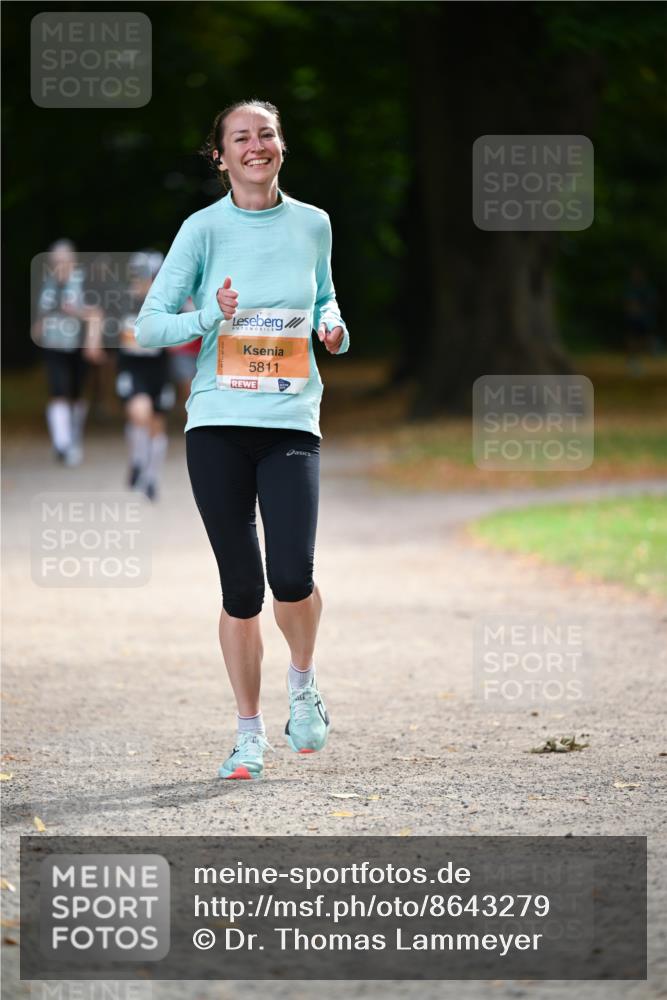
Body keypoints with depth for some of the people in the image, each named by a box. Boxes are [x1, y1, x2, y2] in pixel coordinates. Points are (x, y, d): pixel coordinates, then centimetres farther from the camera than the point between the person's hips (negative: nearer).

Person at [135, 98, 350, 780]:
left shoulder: (312, 224, 8)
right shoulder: (205, 229, 0)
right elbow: (149, 325, -1)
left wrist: (332, 326, 4)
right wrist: (211, 318, -17)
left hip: (291, 423, 1)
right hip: (218, 423, -1)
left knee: (291, 574, -16)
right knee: (241, 587, 1)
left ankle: (302, 681, 14)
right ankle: (249, 732, 15)